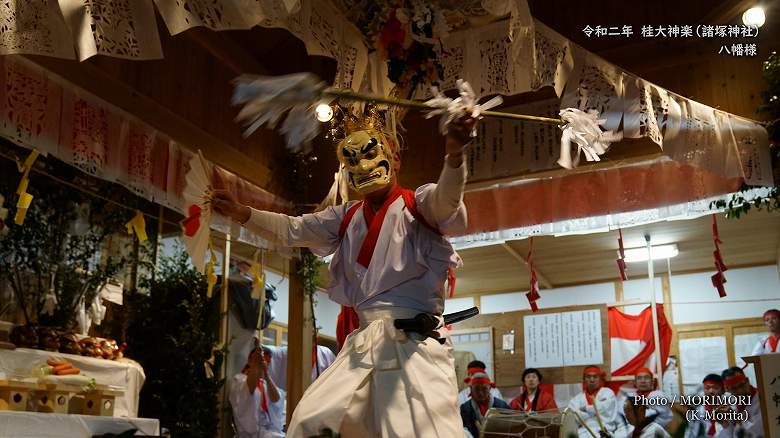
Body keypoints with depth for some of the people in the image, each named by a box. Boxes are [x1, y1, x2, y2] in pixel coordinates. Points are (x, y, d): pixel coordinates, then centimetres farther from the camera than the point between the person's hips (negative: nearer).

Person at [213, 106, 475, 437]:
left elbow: (447, 196, -21)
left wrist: (454, 153, -44)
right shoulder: (346, 217, 20)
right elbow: (293, 230, 18)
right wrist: (239, 212, 4)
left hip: (414, 341, -6)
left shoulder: (418, 204, 0)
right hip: (364, 342, 6)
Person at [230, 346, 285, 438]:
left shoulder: (265, 382, 17)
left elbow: (277, 400, -5)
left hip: (271, 429, 6)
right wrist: (255, 365, -36)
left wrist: (266, 376, -21)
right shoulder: (239, 379, 2)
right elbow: (248, 390, -23)